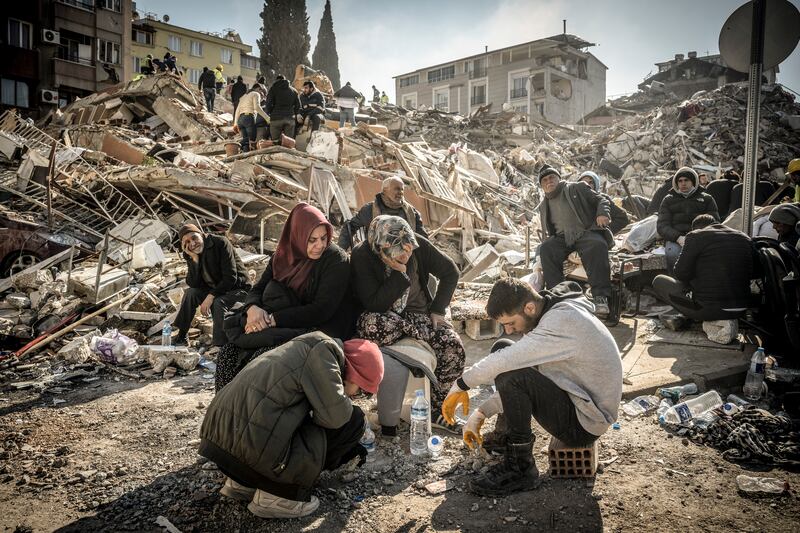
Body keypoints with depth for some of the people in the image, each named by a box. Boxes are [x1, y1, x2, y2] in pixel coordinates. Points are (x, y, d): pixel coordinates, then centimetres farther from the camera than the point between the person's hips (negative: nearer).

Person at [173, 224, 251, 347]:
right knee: (190, 293, -15)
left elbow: (231, 277, -24)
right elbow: (193, 284, -12)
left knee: (218, 303, -32)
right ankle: (180, 337, -5)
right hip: (214, 289, 6)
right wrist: (194, 258, -21)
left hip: (237, 289, -6)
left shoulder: (221, 243, -19)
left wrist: (210, 296, -27)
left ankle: (219, 347, -27)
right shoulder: (190, 255, -1)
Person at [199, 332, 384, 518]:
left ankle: (241, 482, 19)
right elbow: (333, 416, -13)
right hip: (254, 449, -10)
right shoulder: (324, 348, -7)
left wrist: (348, 447, 38)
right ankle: (277, 495, 1)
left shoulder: (304, 350, 21)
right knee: (353, 421, 1)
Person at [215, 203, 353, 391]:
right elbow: (257, 290, 7)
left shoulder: (337, 260, -12)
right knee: (228, 354, -12)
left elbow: (322, 310, -19)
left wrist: (272, 319, -20)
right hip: (287, 329, 6)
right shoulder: (284, 255, 5)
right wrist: (253, 309, -18)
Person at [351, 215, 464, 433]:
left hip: (419, 314, 3)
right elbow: (373, 305, -22)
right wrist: (400, 273, -27)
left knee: (454, 348, -22)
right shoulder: (361, 256, -19)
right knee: (368, 324, -40)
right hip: (384, 319, -3)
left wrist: (438, 310, -5)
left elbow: (450, 272, 2)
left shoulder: (418, 245, -12)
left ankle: (433, 408, -3)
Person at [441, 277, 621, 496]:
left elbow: (512, 374, -32)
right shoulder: (548, 314, 3)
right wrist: (482, 412, 5)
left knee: (510, 375, -28)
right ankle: (505, 435, 15)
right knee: (502, 349, 6)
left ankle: (520, 469, -12)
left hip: (584, 423, -9)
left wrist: (460, 385, -16)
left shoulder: (564, 321, -27)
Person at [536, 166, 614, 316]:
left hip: (587, 232, -3)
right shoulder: (544, 206, 24)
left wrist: (602, 213, -13)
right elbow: (548, 232, 28)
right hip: (562, 238, 3)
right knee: (546, 248, -30)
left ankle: (600, 296, -41)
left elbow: (601, 200, 10)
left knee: (597, 245, -38)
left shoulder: (578, 188, 13)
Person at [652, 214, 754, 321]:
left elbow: (681, 274, -6)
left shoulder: (695, 236, -8)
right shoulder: (745, 239, 11)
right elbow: (750, 274, 18)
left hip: (707, 308, -8)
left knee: (658, 281, 10)